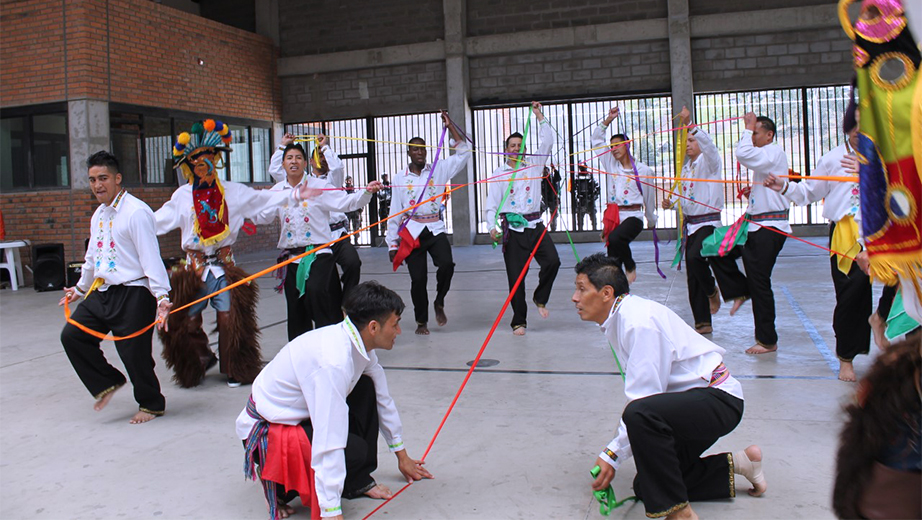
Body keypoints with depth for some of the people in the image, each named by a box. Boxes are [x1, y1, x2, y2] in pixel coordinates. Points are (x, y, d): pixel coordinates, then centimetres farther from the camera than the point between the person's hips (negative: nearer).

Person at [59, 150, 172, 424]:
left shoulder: (136, 212, -14)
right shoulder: (98, 215, 14)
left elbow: (150, 256, -20)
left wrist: (161, 297, -27)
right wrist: (80, 288, 38)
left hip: (133, 294, -9)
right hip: (102, 293, 9)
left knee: (134, 353, -2)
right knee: (72, 335, 7)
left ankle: (151, 404, 21)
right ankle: (107, 382, 23)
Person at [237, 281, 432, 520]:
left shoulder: (358, 343, -6)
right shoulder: (334, 361, -34)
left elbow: (382, 398, 8)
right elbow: (329, 441, -36)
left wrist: (402, 456, 18)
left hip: (299, 412, 9)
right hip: (264, 430, -9)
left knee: (366, 389, 0)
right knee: (354, 450, -24)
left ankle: (358, 481, 8)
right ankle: (278, 486, -2)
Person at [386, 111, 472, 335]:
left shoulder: (438, 170, 8)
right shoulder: (400, 178, 7)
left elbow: (463, 153, 4)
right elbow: (395, 213, 7)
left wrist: (450, 126, -1)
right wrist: (392, 244, 5)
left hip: (435, 229, 0)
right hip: (411, 232, 0)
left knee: (446, 264, -24)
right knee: (418, 278, -4)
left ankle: (439, 303, 4)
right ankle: (421, 321, 16)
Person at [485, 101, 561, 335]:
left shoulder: (533, 167, 12)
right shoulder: (499, 174, 7)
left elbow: (547, 142, 6)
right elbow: (492, 204, 2)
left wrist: (540, 116, 5)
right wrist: (493, 227, -13)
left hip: (535, 225, 2)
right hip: (512, 228, -2)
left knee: (552, 261, -18)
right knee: (516, 277, 0)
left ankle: (540, 298, 9)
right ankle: (519, 321, 12)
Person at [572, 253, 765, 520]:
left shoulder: (639, 322, -24)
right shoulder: (619, 319, 7)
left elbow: (643, 399, -27)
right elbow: (638, 391, 11)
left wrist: (613, 454, -23)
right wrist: (616, 446, 8)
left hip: (718, 399, -11)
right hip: (688, 400, 11)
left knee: (641, 415, -39)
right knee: (646, 486, 12)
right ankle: (735, 464, 21)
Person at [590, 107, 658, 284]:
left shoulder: (643, 170, 1)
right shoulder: (610, 164, 11)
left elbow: (649, 198, 11)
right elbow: (596, 139, 15)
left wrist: (651, 221, 20)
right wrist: (607, 120, 8)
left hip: (633, 217, -4)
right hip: (612, 216, 4)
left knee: (616, 238, -33)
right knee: (613, 260, -1)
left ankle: (631, 267, -9)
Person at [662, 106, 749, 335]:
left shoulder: (709, 161, -4)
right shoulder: (686, 167, 18)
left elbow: (707, 143, -25)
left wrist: (689, 124, -33)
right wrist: (671, 203, 2)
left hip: (708, 222, -8)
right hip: (690, 223, 8)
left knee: (695, 257, -32)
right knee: (693, 275, 6)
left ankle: (711, 291, -3)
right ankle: (703, 323, 14)